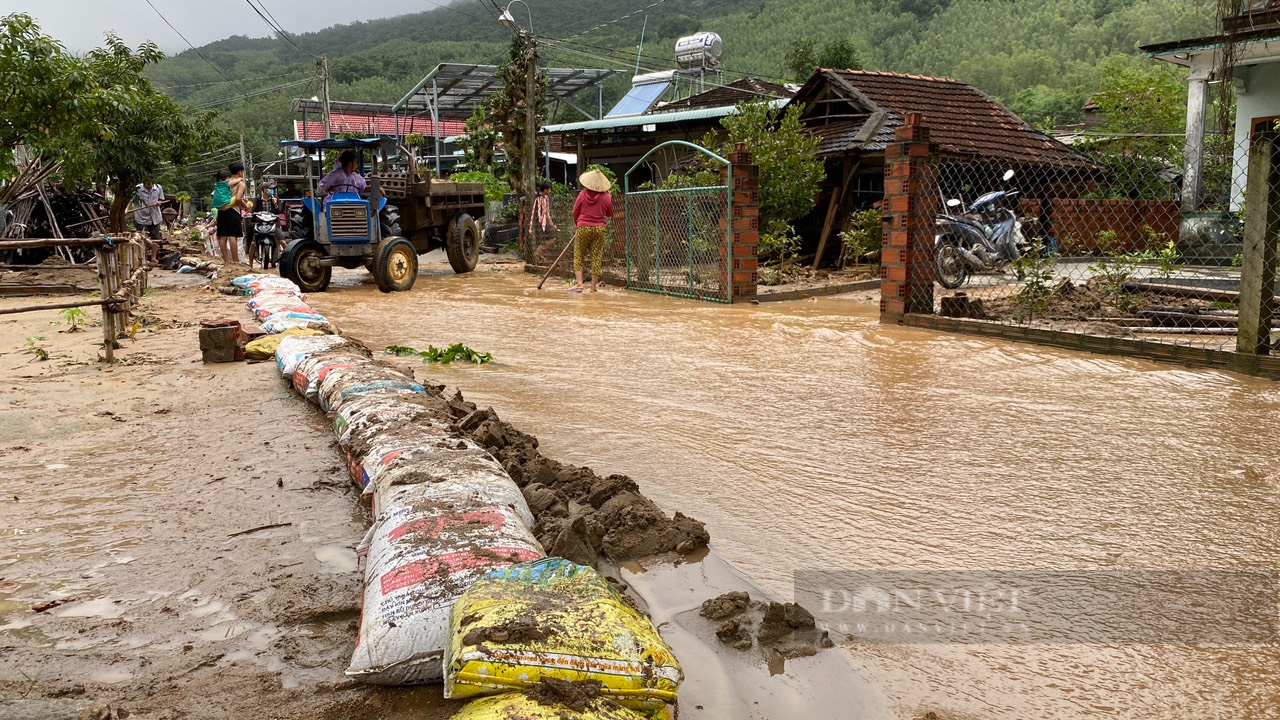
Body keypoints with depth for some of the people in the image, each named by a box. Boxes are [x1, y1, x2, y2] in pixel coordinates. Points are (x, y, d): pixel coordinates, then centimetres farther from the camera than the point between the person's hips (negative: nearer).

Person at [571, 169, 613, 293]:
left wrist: (577, 225, 25)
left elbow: (575, 212, 6)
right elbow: (609, 214, 12)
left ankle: (579, 283, -7)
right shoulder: (606, 197, -3)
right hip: (599, 229, 1)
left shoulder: (582, 195, -4)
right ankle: (593, 287, 5)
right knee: (596, 258, 5)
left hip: (583, 228, -1)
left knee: (578, 256, 6)